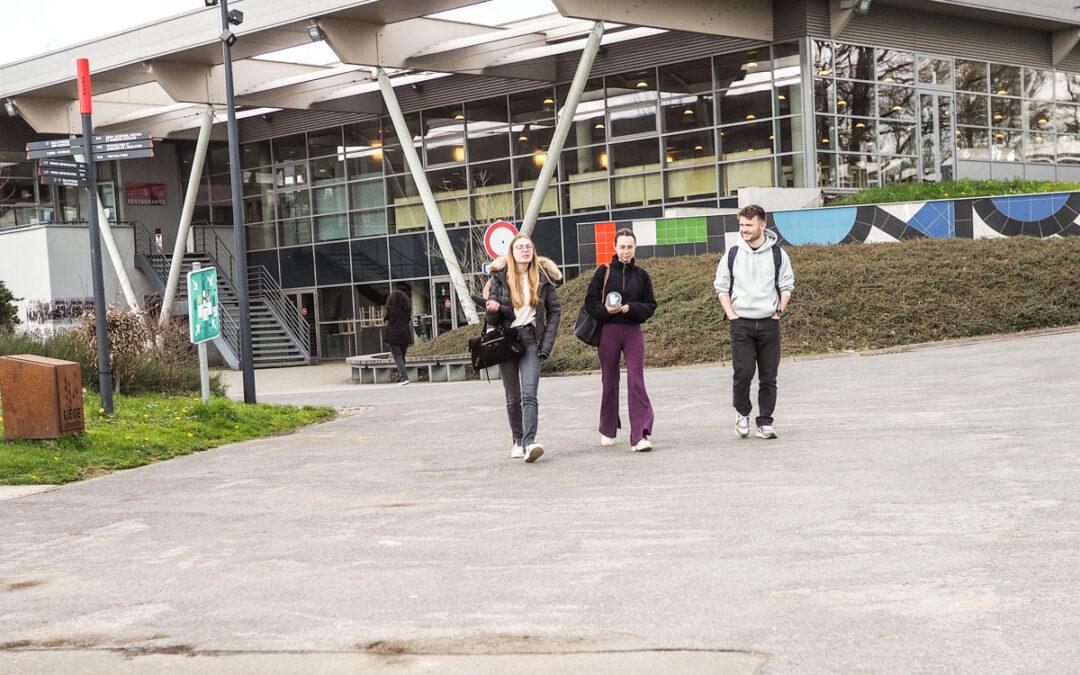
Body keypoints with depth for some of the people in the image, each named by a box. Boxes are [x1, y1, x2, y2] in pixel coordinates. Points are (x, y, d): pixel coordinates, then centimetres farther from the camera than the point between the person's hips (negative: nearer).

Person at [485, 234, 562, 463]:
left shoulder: (543, 277, 1)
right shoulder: (500, 277, 0)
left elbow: (555, 311, 6)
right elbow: (492, 318, 2)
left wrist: (546, 344, -3)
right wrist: (492, 309, -23)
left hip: (531, 341, -1)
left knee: (529, 394, -16)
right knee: (513, 397, 8)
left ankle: (529, 443, -25)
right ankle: (517, 440, 20)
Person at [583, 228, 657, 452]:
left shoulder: (641, 275, 7)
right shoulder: (604, 272, 2)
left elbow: (650, 305, 7)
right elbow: (590, 302, 2)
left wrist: (631, 308, -11)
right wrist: (605, 310, -17)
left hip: (633, 332, 1)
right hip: (608, 331, 0)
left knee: (636, 382, -10)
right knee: (610, 382, 9)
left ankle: (639, 436, -14)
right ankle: (608, 431, 28)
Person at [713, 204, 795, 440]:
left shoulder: (778, 254, 4)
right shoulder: (733, 254, 4)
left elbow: (786, 286, 11)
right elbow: (721, 286, 10)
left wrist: (779, 311, 0)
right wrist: (731, 314, 0)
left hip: (769, 323, 1)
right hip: (741, 323, -1)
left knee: (768, 376, 2)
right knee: (742, 373, -10)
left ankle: (765, 422, 11)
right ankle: (742, 413, 13)